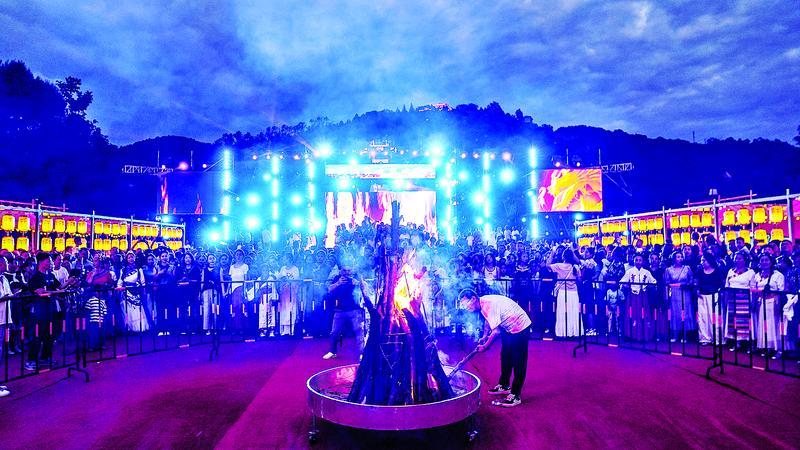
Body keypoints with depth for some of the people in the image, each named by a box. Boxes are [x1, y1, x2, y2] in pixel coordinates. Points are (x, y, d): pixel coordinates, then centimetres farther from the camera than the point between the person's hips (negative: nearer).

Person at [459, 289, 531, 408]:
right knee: (505, 358, 18)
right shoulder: (483, 302, -1)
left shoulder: (488, 305, -30)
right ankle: (504, 386, 31)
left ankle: (516, 396, -1)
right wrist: (484, 337, 8)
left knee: (518, 363, -5)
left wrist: (484, 347, -16)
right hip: (509, 329, 10)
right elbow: (488, 321, 18)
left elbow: (496, 332, -28)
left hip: (520, 328, -10)